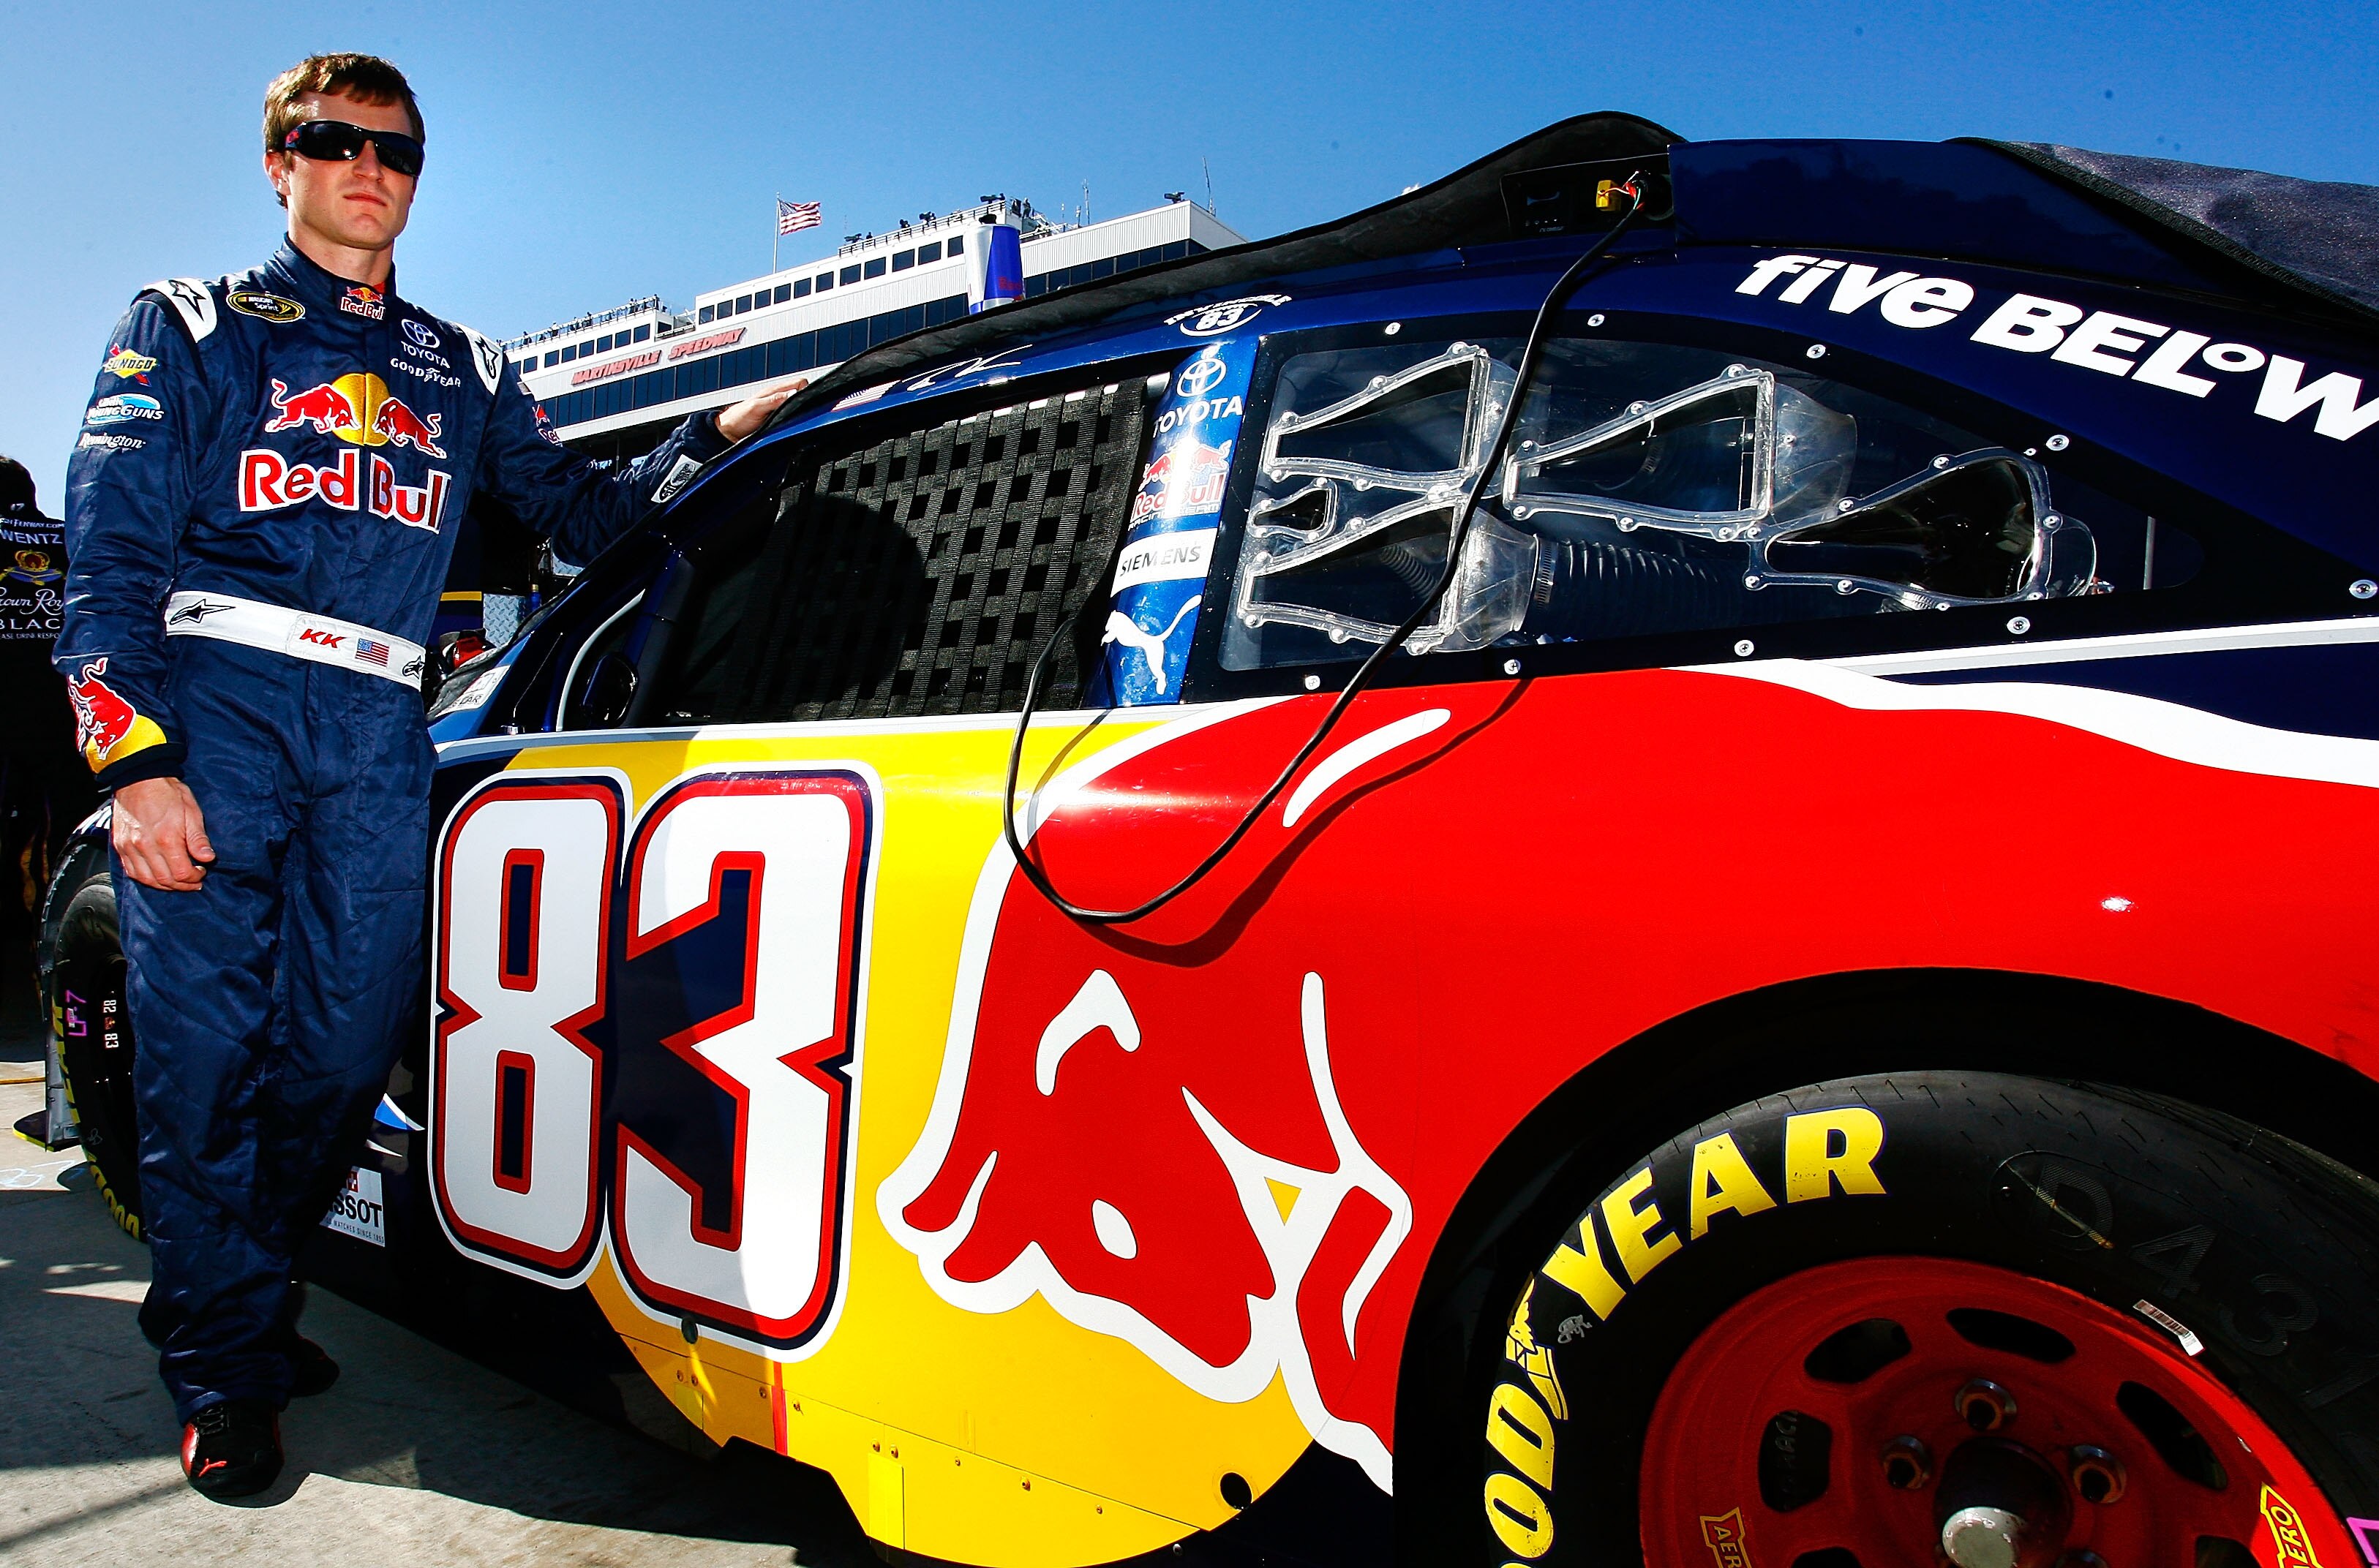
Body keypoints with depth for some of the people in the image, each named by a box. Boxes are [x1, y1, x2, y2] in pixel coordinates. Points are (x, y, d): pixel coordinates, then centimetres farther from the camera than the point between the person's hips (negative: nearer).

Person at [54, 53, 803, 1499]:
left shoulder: (465, 373, 23)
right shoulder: (190, 326, 13)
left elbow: (586, 514, 23)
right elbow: (111, 553, 2)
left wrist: (718, 435, 9)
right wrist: (136, 759, -11)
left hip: (379, 733, 3)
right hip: (215, 702, -3)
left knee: (345, 1045, 2)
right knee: (206, 1045, -4)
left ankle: (232, 1294, 25)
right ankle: (228, 1370, 11)